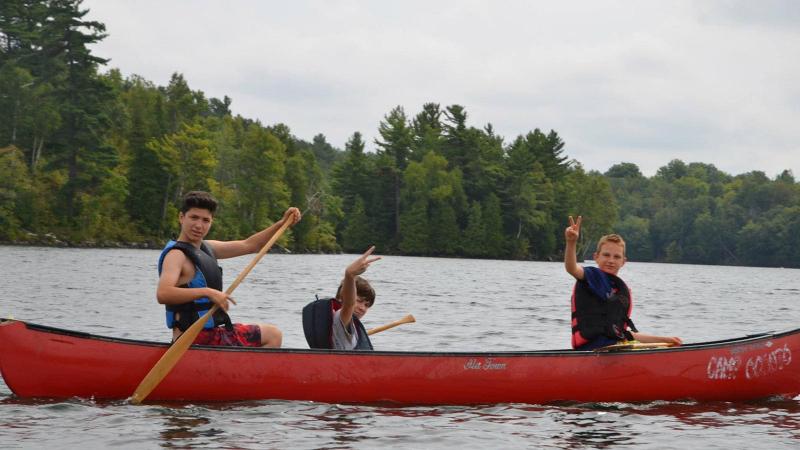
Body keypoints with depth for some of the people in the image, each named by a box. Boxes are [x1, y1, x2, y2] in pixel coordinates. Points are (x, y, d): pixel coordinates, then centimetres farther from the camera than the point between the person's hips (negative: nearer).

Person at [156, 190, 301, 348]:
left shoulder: (206, 248, 12)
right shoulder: (176, 255, -16)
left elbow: (248, 245, 19)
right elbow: (162, 294, -33)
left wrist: (282, 223, 10)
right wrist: (207, 292, -37)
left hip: (211, 332, 10)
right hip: (194, 340, -10)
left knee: (273, 334, 21)